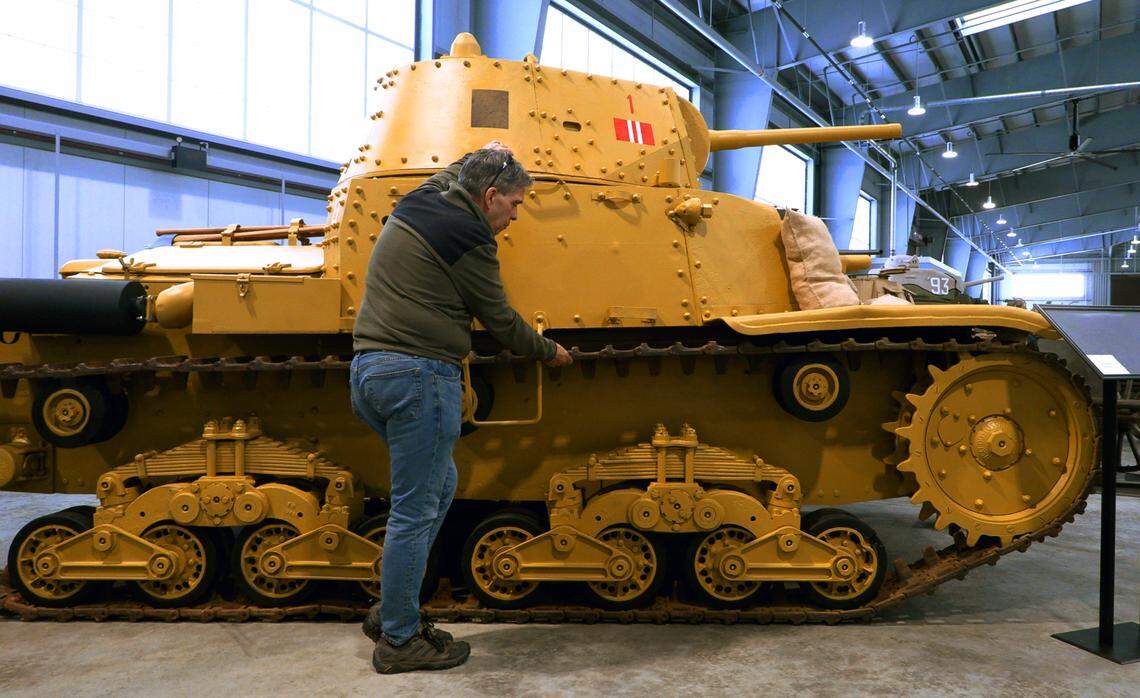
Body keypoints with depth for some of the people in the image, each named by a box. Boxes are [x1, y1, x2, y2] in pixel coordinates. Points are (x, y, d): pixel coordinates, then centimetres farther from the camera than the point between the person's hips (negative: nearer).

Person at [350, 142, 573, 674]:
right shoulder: (468, 238, -10)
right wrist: (549, 353, 13)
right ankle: (398, 641, 10)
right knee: (415, 510, -1)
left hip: (368, 369, 10)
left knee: (438, 486, 19)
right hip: (420, 375, -10)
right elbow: (501, 321, -2)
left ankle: (392, 611, 24)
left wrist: (476, 157, 53)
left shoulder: (415, 204, 13)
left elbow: (446, 177, 39)